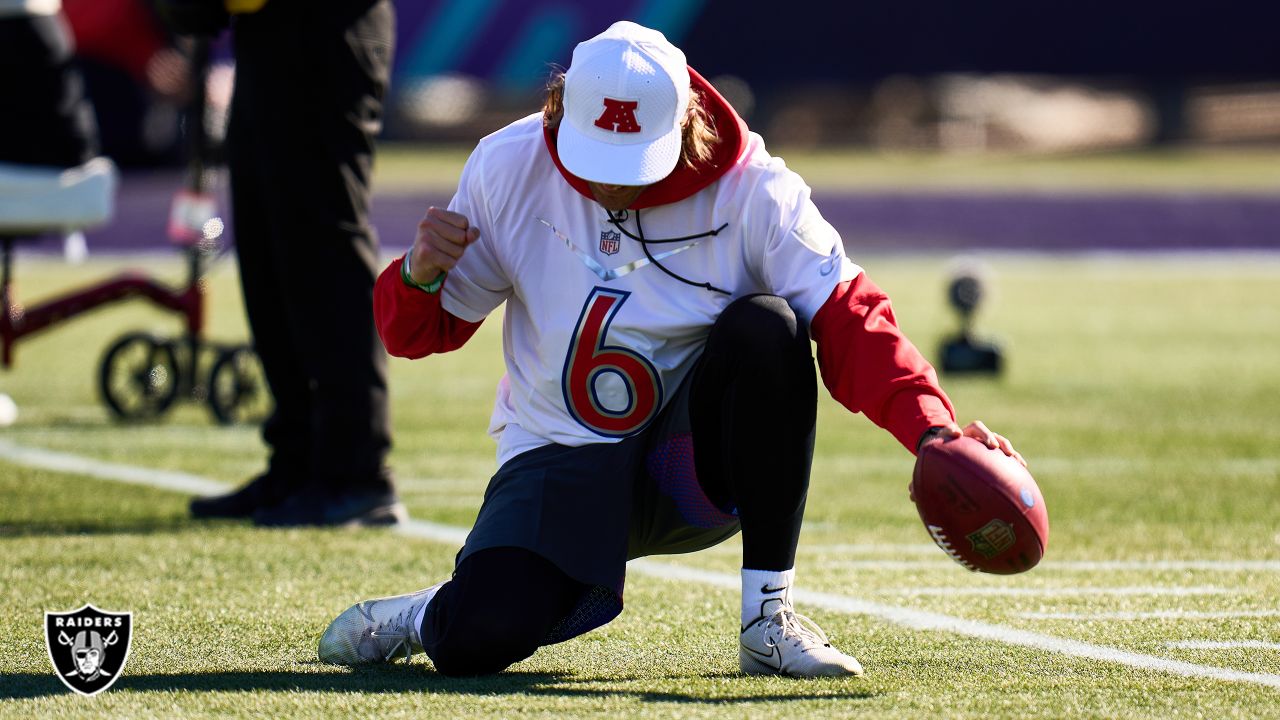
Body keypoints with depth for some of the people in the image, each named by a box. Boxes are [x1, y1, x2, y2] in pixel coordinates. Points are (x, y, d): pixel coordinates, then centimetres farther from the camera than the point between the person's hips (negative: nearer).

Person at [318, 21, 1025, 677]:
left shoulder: (752, 192, -13)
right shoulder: (508, 169, -8)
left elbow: (850, 326, -21)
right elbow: (424, 331, 1)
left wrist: (932, 429, -37)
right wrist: (420, 276, -24)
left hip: (695, 459, 0)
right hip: (561, 462, 0)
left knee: (765, 327, -31)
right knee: (476, 642, -28)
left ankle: (769, 615, -21)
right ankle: (429, 615, 15)